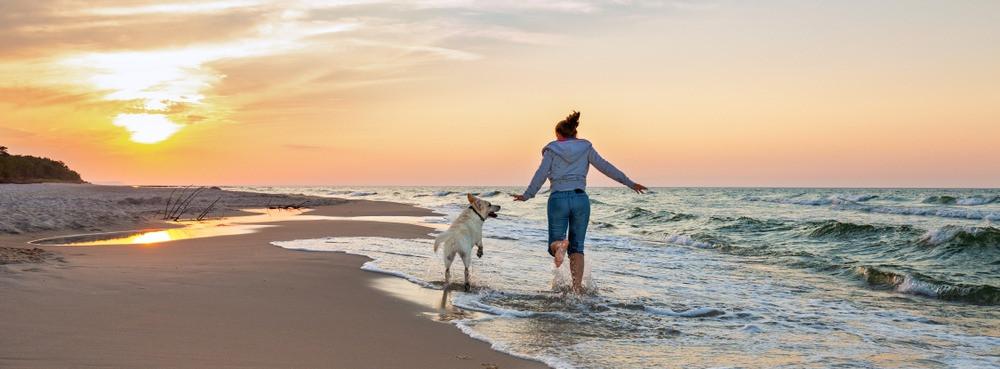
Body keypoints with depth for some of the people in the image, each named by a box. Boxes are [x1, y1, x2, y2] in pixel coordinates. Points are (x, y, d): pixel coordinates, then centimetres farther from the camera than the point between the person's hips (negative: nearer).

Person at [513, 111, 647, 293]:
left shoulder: (552, 150, 6)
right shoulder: (585, 148, 10)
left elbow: (541, 174, -2)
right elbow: (606, 167, 5)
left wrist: (527, 195, 5)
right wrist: (629, 183, 8)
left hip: (558, 198, -1)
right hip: (580, 199, 2)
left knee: (554, 243, 7)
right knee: (577, 248, 9)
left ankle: (560, 245, -31)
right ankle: (577, 287, -5)